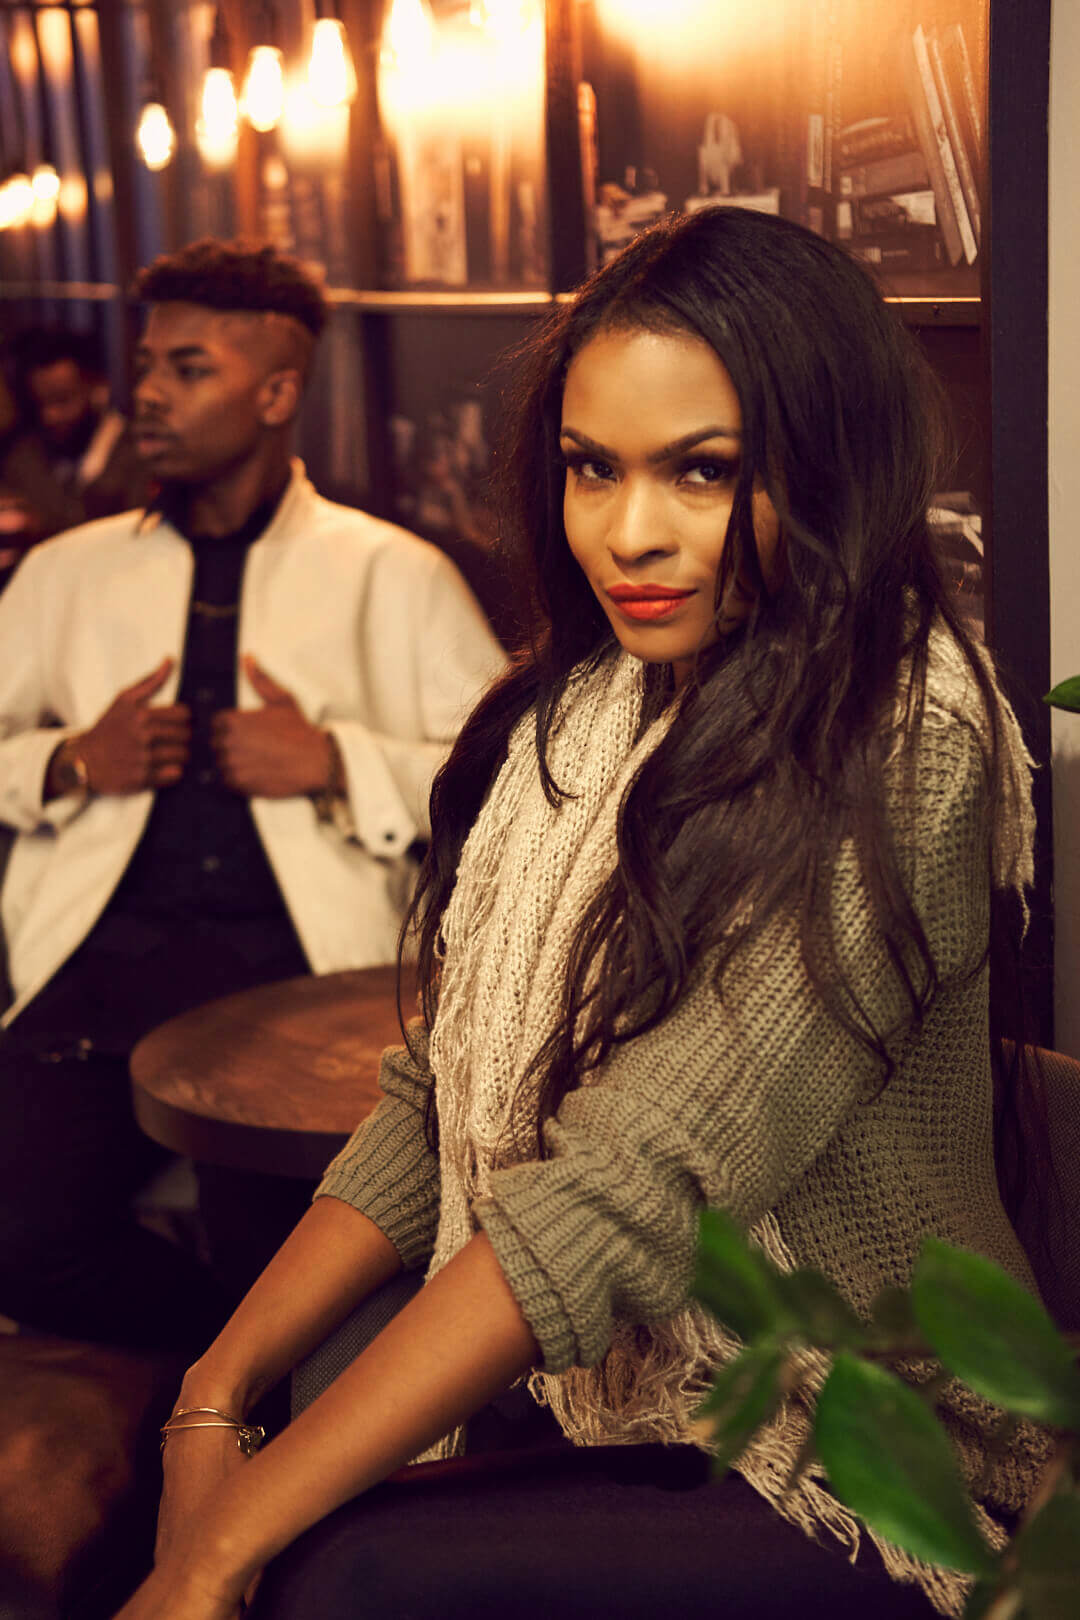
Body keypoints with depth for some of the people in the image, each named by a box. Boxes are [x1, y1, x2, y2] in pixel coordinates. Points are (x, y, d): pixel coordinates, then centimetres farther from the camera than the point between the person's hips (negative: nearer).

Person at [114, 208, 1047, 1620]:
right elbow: (436, 1098, 4)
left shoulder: (903, 754, -20)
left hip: (849, 1494, -6)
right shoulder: (580, 710, 5)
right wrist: (218, 1391, -10)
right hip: (568, 1388, 7)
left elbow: (634, 1189, -26)